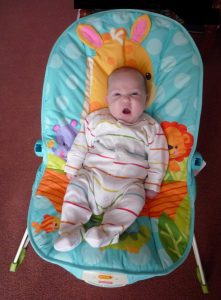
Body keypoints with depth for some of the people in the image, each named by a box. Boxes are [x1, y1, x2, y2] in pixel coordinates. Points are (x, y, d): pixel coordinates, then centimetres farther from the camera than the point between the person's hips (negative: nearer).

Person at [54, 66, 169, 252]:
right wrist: (72, 168, 5)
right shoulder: (96, 119, 7)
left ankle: (108, 232, -25)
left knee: (135, 198, -26)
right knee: (76, 187, -17)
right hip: (92, 176, 2)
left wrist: (152, 185, -1)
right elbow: (80, 145, 9)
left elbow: (157, 159, 4)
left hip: (128, 184, -1)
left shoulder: (150, 128, 5)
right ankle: (71, 229, -10)